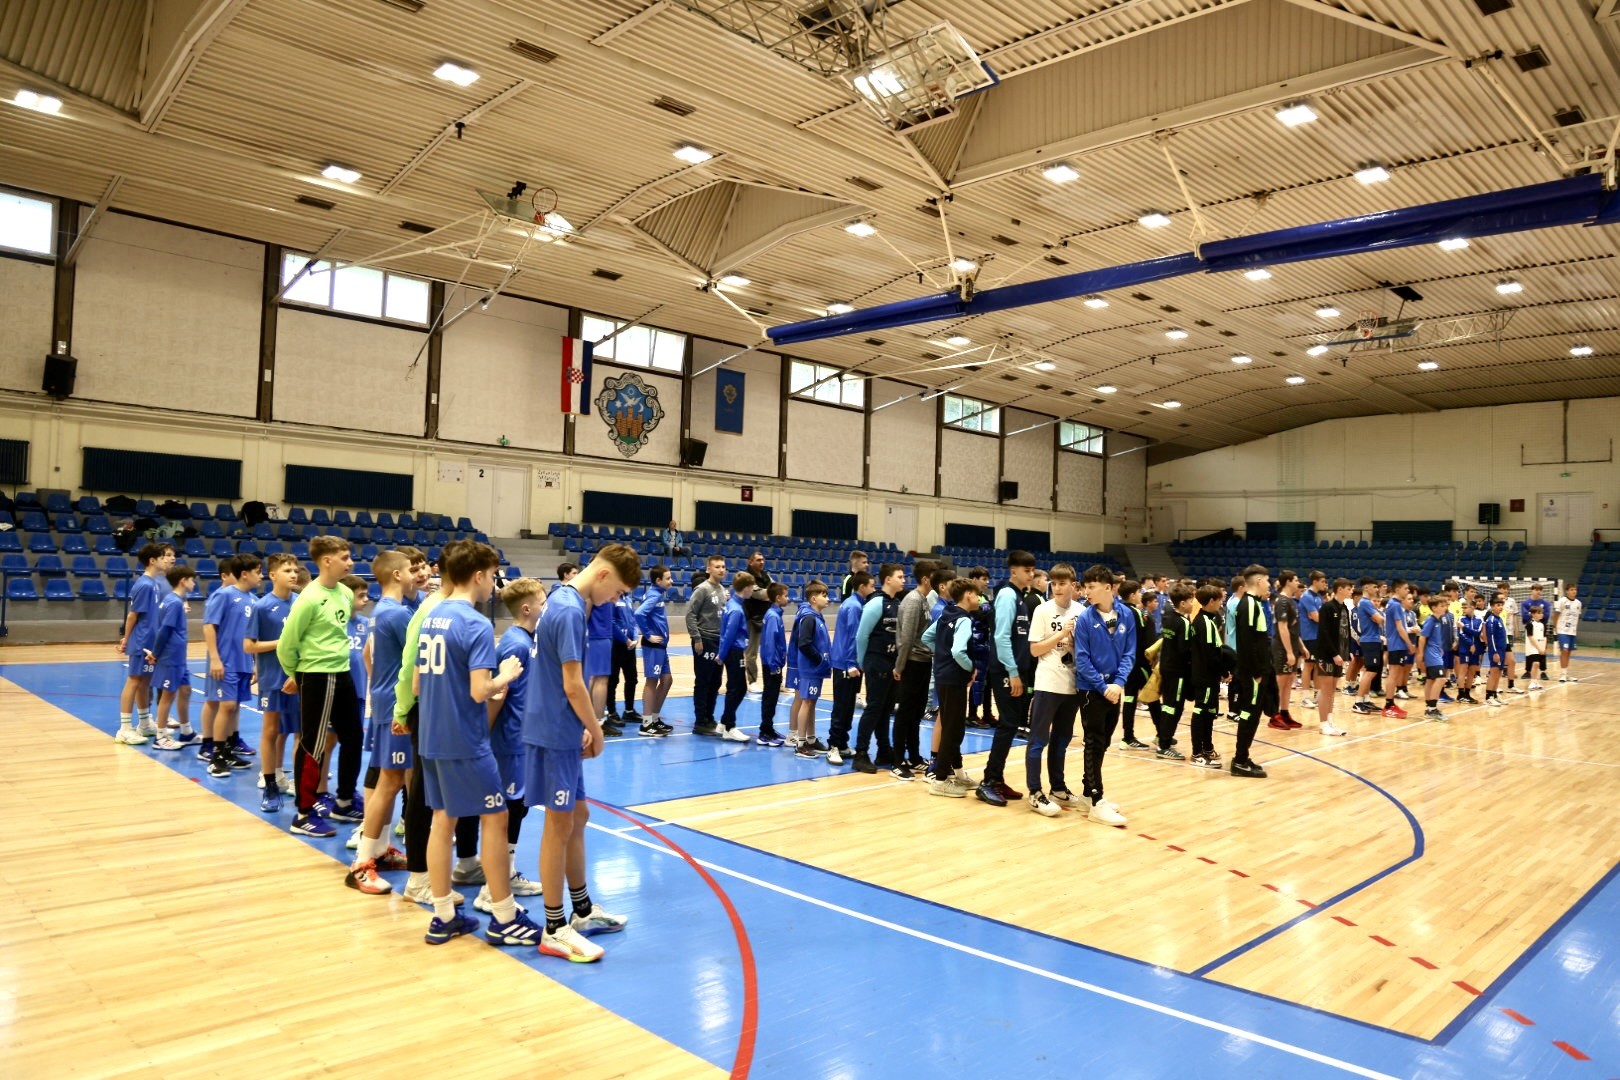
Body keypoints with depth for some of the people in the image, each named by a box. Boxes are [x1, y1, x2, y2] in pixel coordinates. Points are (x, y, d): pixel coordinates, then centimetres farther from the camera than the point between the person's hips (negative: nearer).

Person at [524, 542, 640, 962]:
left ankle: (582, 911, 31)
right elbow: (573, 686, -21)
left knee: (577, 817, 18)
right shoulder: (570, 611, -20)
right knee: (560, 825, 0)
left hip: (560, 732, 10)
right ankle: (555, 931, 12)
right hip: (556, 734, -10)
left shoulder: (563, 600, 10)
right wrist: (596, 731, -7)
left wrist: (584, 728, 10)